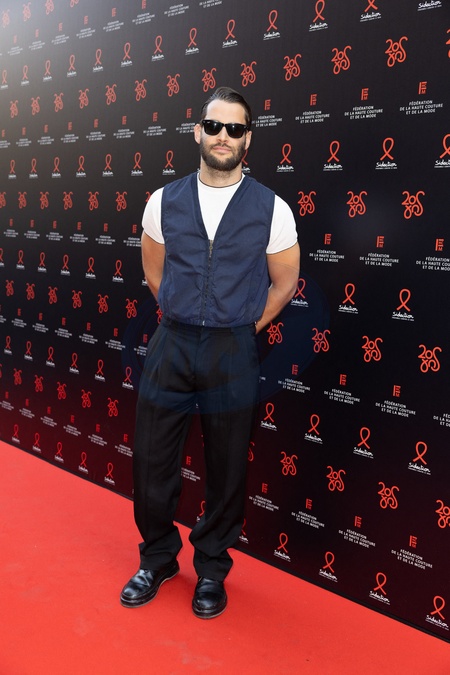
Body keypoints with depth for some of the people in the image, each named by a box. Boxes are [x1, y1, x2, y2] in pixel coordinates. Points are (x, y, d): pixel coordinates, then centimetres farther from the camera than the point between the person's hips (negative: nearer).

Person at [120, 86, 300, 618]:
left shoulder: (271, 209, -4)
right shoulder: (164, 201, 2)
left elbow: (284, 282, 6)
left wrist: (244, 330, 6)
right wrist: (186, 321, 11)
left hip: (233, 353, -1)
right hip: (171, 345, 2)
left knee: (226, 470, 10)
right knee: (151, 462, 9)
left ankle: (211, 570, 33)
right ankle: (158, 559, 35)